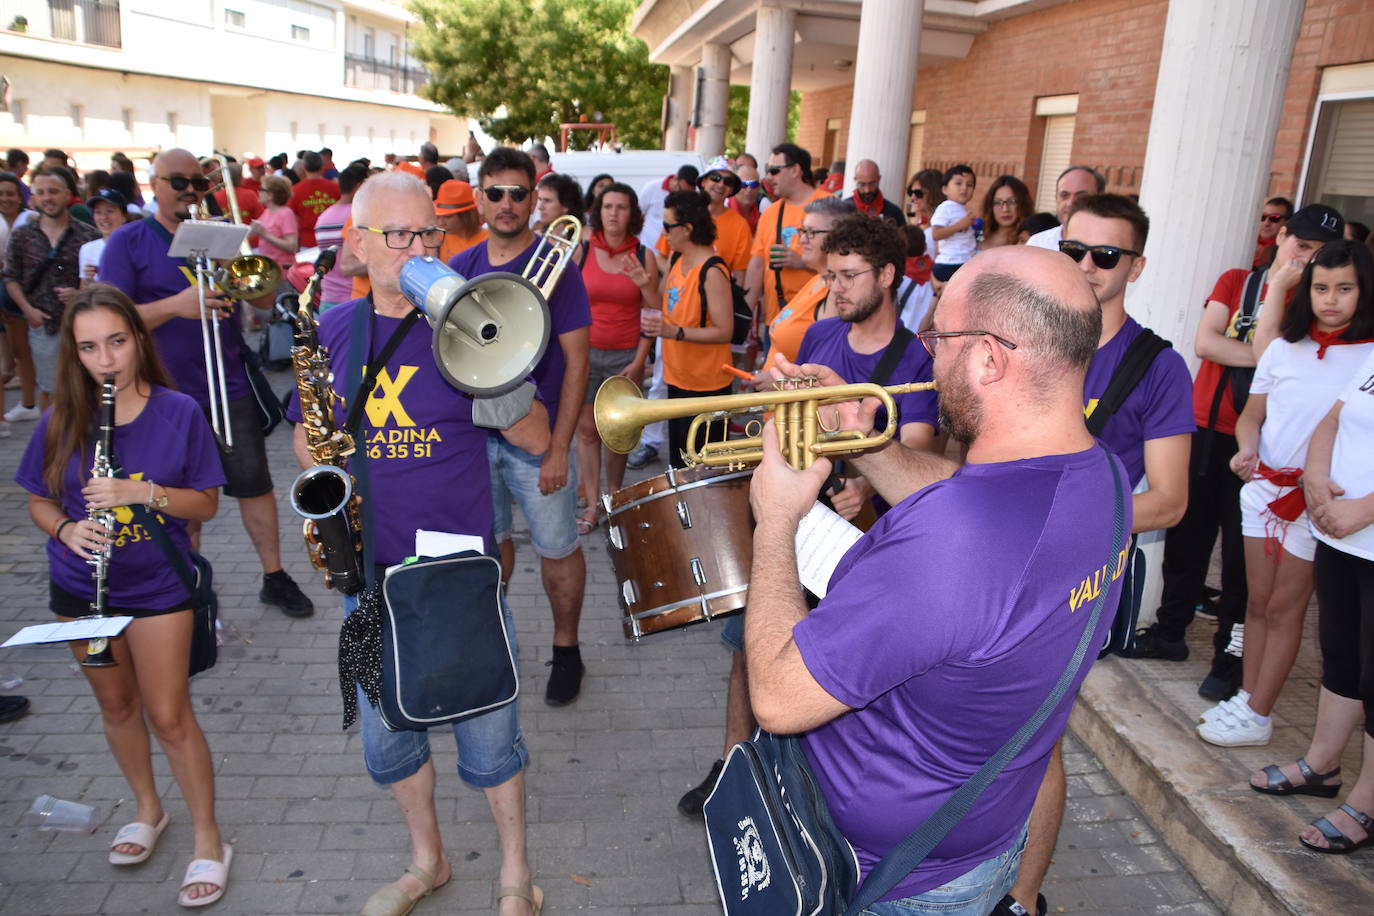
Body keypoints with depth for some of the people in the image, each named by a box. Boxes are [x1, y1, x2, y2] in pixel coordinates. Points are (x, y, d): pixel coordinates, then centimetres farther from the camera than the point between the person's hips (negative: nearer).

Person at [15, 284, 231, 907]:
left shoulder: (179, 413, -12)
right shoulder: (62, 421, -6)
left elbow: (206, 504, -9)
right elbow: (39, 501, 4)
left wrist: (143, 491, -26)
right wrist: (66, 529, -17)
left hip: (158, 587, -3)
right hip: (81, 588, 3)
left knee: (168, 716, 0)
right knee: (116, 705, 18)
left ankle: (208, 840, 16)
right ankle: (148, 809, 41)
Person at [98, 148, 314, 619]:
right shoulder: (128, 242, -2)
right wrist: (176, 305, -27)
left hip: (229, 388, 3)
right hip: (166, 396, -2)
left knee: (255, 485, 5)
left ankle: (275, 578, 17)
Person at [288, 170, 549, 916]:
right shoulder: (333, 330, 2)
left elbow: (537, 439, -10)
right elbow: (306, 433, 14)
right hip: (370, 571, 4)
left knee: (486, 731, 8)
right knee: (386, 731, 18)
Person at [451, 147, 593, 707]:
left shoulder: (556, 266, -10)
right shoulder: (460, 268, 4)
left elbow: (576, 361, -12)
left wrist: (560, 448, -16)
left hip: (536, 438, -4)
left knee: (556, 548, 8)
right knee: (489, 540, 18)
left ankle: (566, 650, 28)